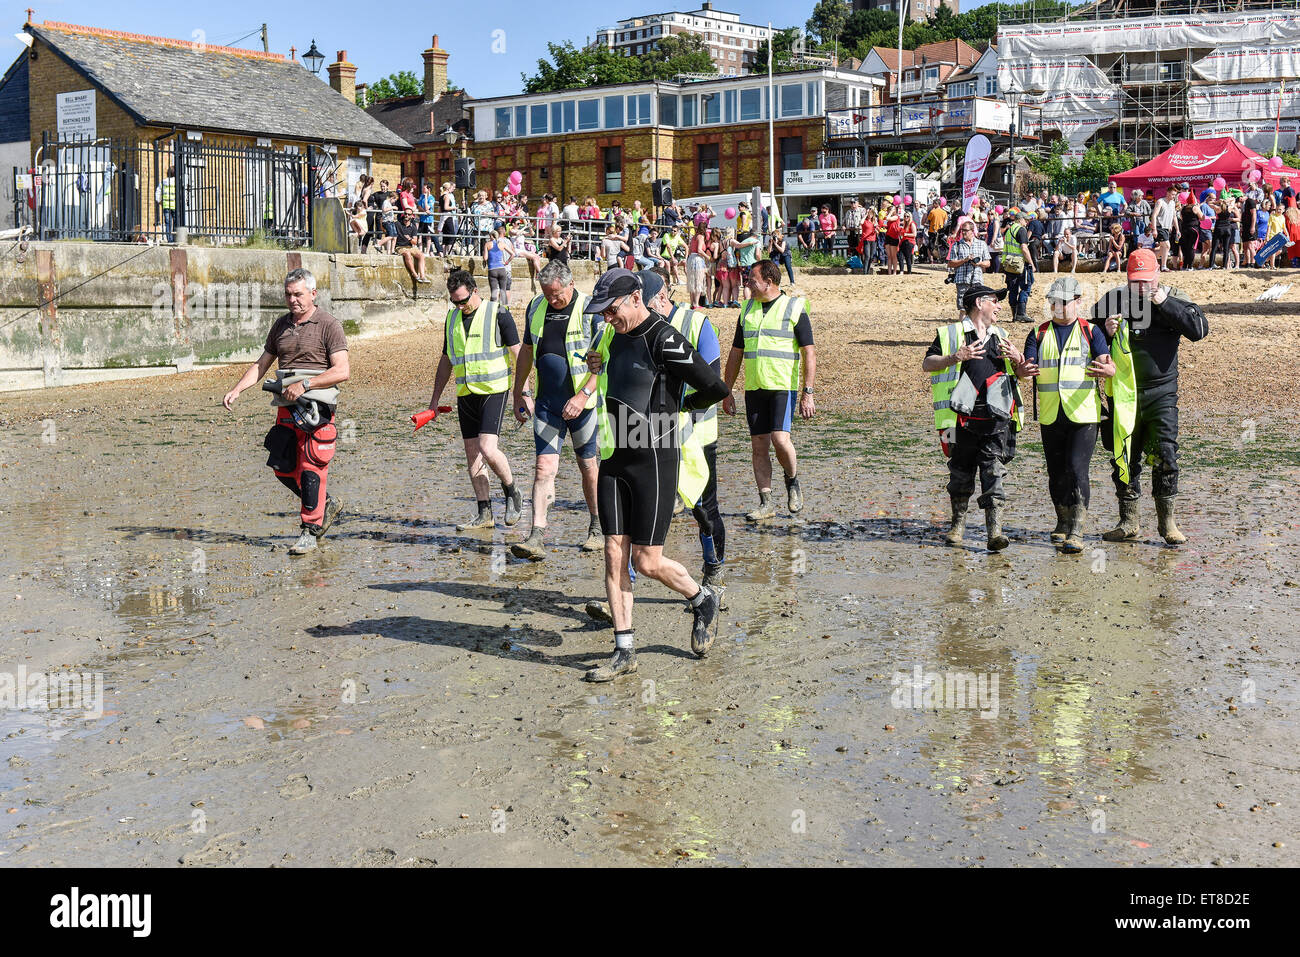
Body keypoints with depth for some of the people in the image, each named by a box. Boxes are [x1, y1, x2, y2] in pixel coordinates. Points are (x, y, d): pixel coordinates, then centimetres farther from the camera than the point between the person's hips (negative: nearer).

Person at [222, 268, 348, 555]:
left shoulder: (329, 325, -4)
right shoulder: (280, 325, 15)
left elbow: (342, 371, -13)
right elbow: (261, 364, 20)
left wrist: (304, 384, -19)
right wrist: (236, 390, 6)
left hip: (317, 409, -7)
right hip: (286, 408, 7)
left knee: (311, 470, -8)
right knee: (283, 469, 8)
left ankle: (309, 531, 0)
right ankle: (326, 506, 28)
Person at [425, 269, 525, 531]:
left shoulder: (498, 314, -6)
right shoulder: (452, 318, 12)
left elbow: (517, 355, -5)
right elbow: (446, 362, 20)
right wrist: (435, 400, 18)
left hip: (494, 391, -6)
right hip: (466, 394, 6)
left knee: (487, 449, -18)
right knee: (472, 454, 4)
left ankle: (512, 493, 6)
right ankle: (484, 514, 10)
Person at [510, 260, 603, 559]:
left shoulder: (591, 311, -8)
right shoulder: (536, 308, 7)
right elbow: (526, 352, 19)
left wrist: (584, 394, -20)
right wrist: (519, 393, 18)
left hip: (583, 403, -3)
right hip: (546, 403, 3)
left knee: (589, 467, 8)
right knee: (544, 466, -6)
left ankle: (596, 528, 26)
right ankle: (537, 537, -10)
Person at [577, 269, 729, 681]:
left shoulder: (663, 339, -15)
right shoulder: (615, 336, 10)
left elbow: (715, 388, -18)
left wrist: (681, 406, 1)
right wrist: (598, 367, 6)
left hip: (653, 460, -7)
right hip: (614, 461, 7)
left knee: (647, 562, -2)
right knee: (614, 555, 4)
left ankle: (702, 600, 27)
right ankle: (624, 652, 10)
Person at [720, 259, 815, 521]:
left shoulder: (794, 308, -3)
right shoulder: (747, 310, 12)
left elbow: (809, 353, -6)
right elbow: (735, 353, 17)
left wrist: (808, 393, -13)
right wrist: (727, 391, 13)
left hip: (784, 386, -5)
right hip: (754, 388, 5)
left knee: (780, 438, -17)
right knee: (759, 446, 2)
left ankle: (792, 481, 12)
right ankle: (766, 503, 10)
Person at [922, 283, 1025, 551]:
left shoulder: (1000, 336, 22)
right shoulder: (951, 334, 6)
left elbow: (1019, 372, 28)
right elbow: (927, 363, -2)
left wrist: (1018, 359, 5)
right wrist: (956, 357, -16)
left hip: (995, 418, 2)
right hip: (963, 418, -2)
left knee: (993, 473, -7)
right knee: (961, 473, 6)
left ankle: (995, 531, -12)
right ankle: (958, 524, 24)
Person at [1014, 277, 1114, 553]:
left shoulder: (1091, 331, 4)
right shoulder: (1039, 333, 11)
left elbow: (1107, 362, -9)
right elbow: (1026, 365, 1)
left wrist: (1107, 369, -34)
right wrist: (1022, 371, -25)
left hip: (1084, 415, -3)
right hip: (1050, 416, 3)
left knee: (1076, 469, -14)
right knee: (1056, 472, 10)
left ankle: (1076, 531, -14)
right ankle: (1063, 522, 30)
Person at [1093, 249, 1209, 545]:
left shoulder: (1173, 301, 2)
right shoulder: (1113, 301, 4)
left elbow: (1199, 329, -13)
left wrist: (1165, 304, -16)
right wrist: (1106, 333, -10)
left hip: (1161, 393, -2)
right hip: (1123, 395, 2)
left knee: (1164, 455, -7)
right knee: (1124, 458, 6)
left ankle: (1167, 521, 3)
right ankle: (1128, 522, 16)